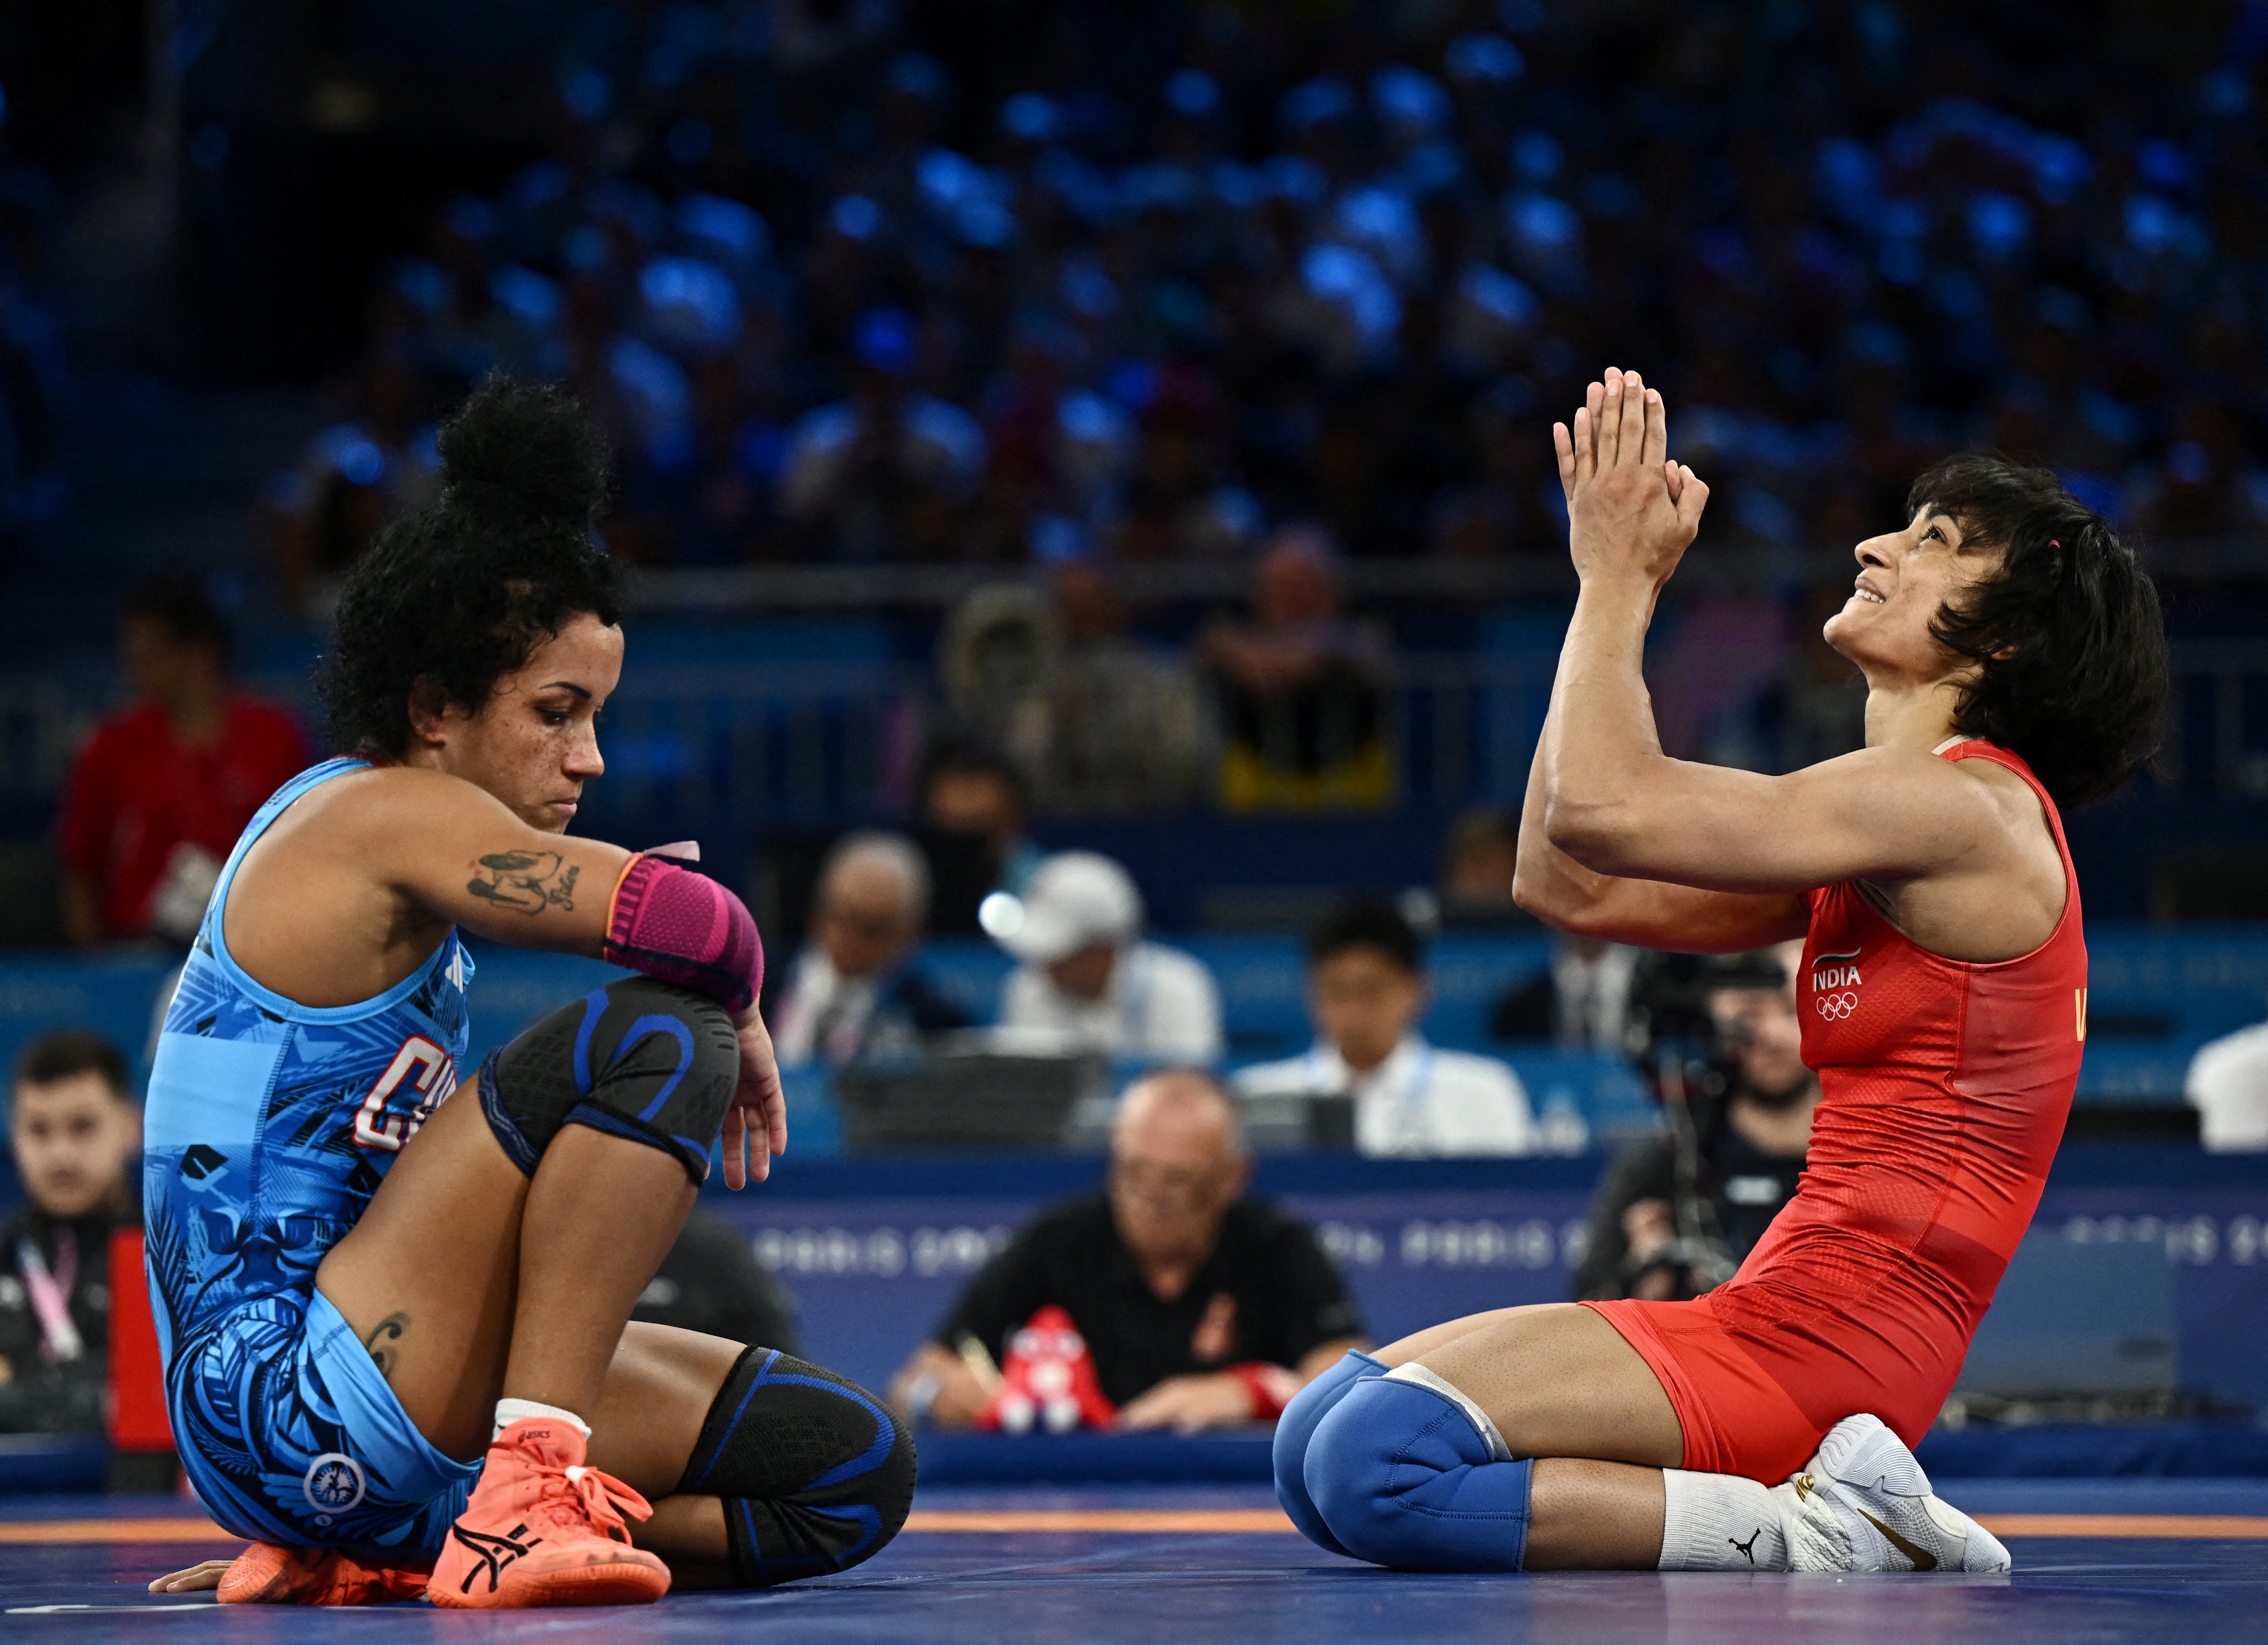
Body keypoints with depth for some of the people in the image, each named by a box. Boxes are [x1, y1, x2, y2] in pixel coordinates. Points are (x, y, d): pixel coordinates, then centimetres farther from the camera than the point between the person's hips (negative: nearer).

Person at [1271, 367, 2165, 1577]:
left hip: (1821, 1337, -10)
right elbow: (1567, 884, 15)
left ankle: (1804, 1528, -12)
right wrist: (1615, 584, 14)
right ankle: (1811, 1506, 5)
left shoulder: (1965, 807, -13)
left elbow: (1601, 806, -19)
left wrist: (1618, 576, -4)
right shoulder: (1897, 819, 17)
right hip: (1782, 1311, 10)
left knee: (1381, 1463, -22)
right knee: (1315, 1441, 8)